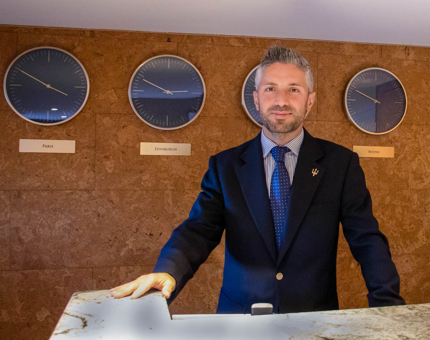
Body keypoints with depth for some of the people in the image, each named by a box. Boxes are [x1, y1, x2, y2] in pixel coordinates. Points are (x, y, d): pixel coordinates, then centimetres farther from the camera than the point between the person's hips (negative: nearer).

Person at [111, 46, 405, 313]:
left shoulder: (341, 163, 3)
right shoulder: (225, 166, 4)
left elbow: (367, 241, -1)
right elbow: (198, 231, -3)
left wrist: (388, 304, -15)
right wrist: (167, 273, -22)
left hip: (315, 324, 0)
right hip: (240, 318, 0)